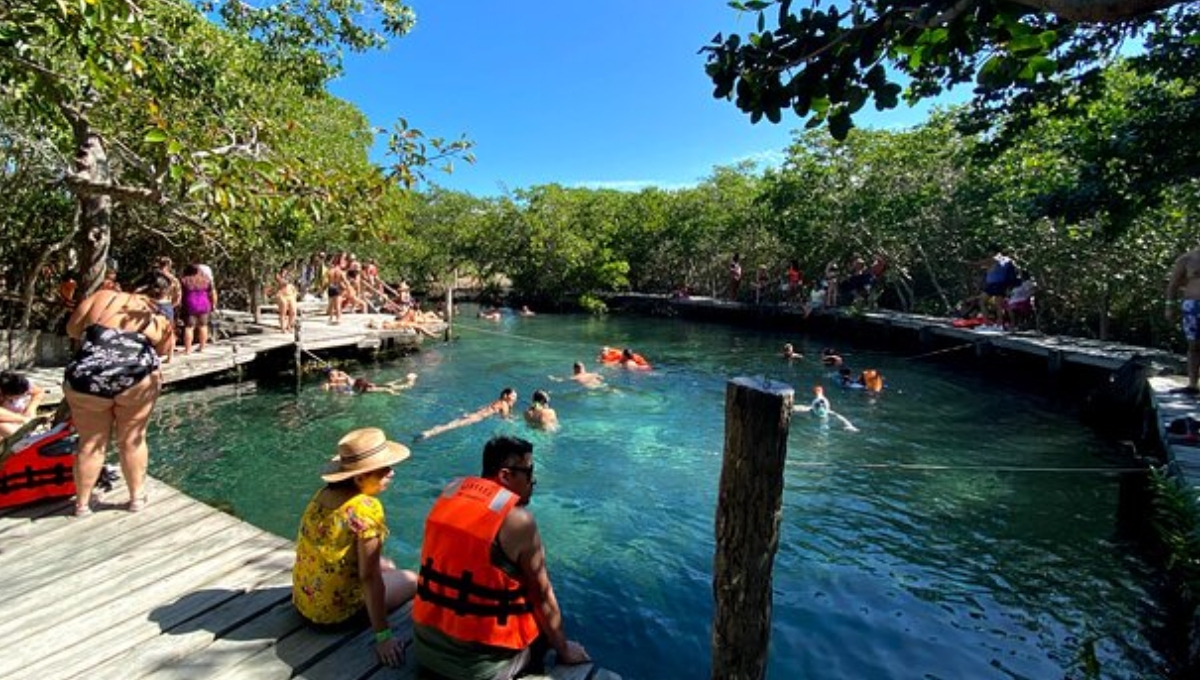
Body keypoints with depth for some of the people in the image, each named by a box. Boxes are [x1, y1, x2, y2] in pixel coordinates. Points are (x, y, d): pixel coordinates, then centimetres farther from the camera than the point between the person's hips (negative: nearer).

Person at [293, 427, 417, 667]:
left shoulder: (326, 492, -5)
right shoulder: (367, 508, -28)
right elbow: (369, 577, -27)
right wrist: (383, 636, -20)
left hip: (304, 601, 7)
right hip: (335, 612, -7)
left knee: (388, 566, 25)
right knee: (412, 580, 12)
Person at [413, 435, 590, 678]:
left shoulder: (451, 492, -2)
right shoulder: (518, 519, -19)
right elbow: (543, 595, -11)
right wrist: (564, 650, 5)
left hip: (425, 645, 6)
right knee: (546, 623, 18)